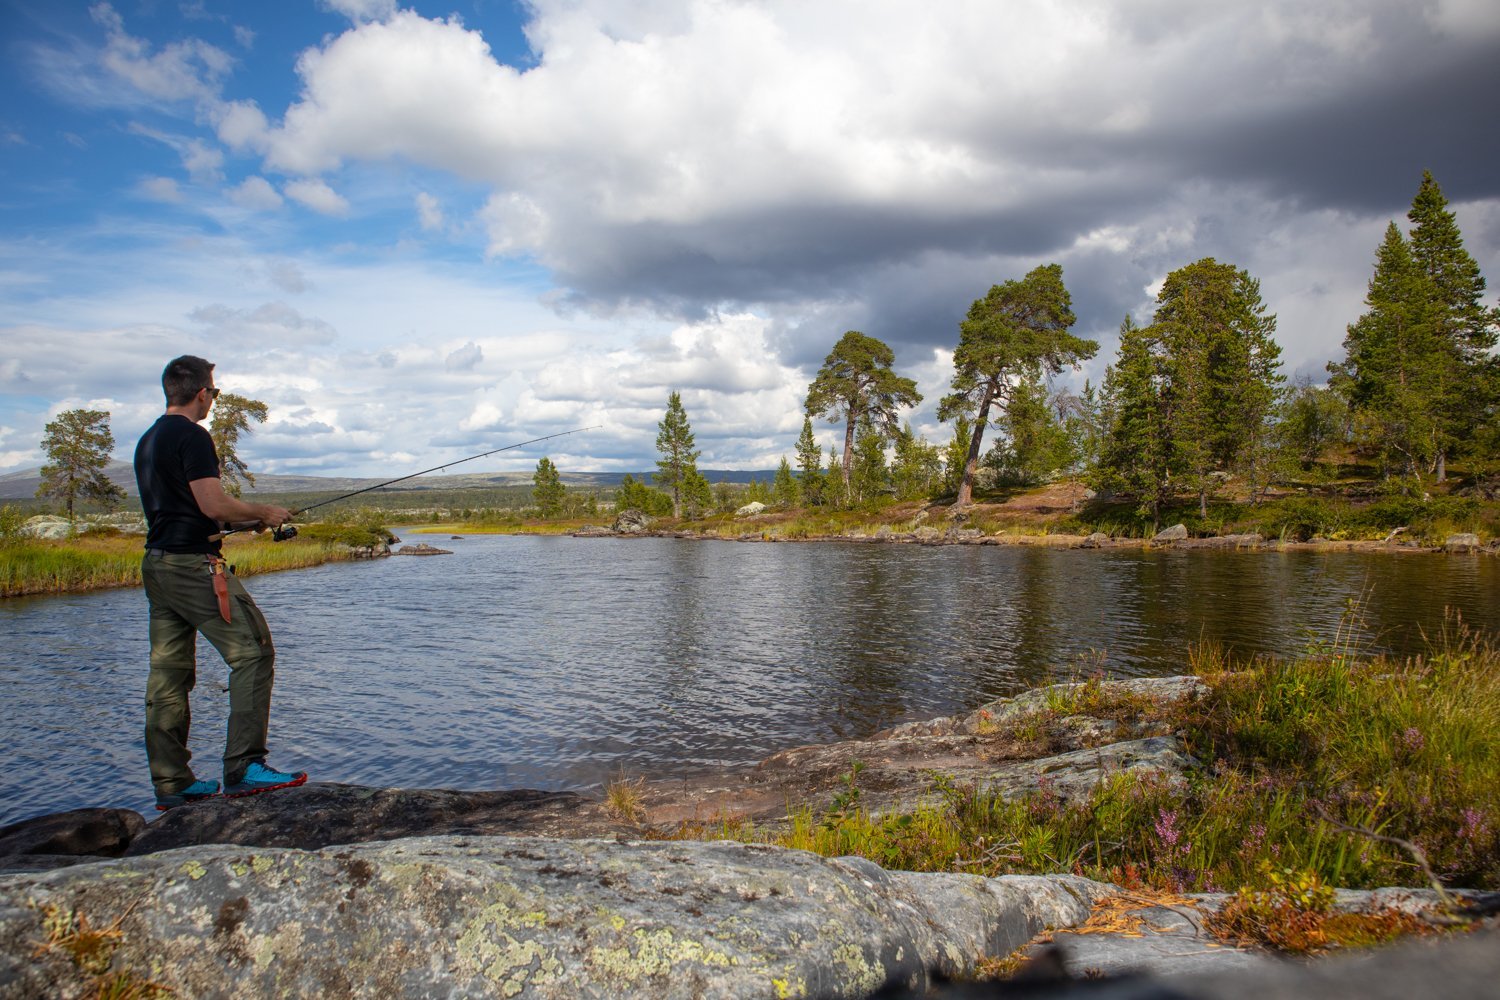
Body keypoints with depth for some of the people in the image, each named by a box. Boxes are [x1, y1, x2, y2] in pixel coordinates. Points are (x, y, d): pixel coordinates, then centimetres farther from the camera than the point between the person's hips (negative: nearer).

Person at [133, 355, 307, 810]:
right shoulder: (192, 437, -11)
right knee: (252, 652, -7)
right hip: (193, 564, -10)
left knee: (168, 672, 9)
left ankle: (171, 782, 13)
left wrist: (245, 520, 23)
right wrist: (265, 512, -2)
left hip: (157, 564, 10)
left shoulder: (147, 440, 19)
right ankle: (243, 767, -10)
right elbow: (214, 504, -18)